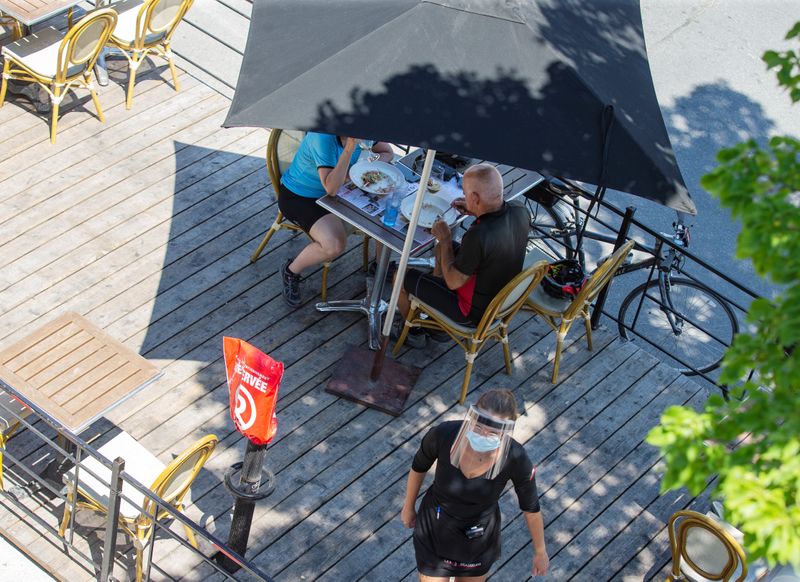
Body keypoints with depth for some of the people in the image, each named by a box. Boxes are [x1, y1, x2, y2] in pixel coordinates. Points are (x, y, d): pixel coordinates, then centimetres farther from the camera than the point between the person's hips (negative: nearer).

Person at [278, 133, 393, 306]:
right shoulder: (323, 137, -35)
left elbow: (387, 152, 3)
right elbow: (331, 188, -38)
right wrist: (350, 148, -45)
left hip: (333, 191, 7)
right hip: (298, 197, -7)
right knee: (335, 244, -29)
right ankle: (291, 271, -1)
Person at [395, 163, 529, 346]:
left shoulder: (477, 237, -40)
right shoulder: (520, 212, -17)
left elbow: (453, 281, -24)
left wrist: (445, 239, -13)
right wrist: (476, 212, 1)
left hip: (475, 312, -8)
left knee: (401, 277, 7)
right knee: (442, 249, 28)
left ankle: (413, 331, 36)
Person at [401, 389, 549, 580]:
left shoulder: (516, 459, -32)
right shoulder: (442, 434, -33)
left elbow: (531, 506, -12)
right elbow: (419, 466, -10)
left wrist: (540, 551, 4)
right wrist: (408, 507, 8)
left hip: (479, 535, 1)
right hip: (436, 528, -1)